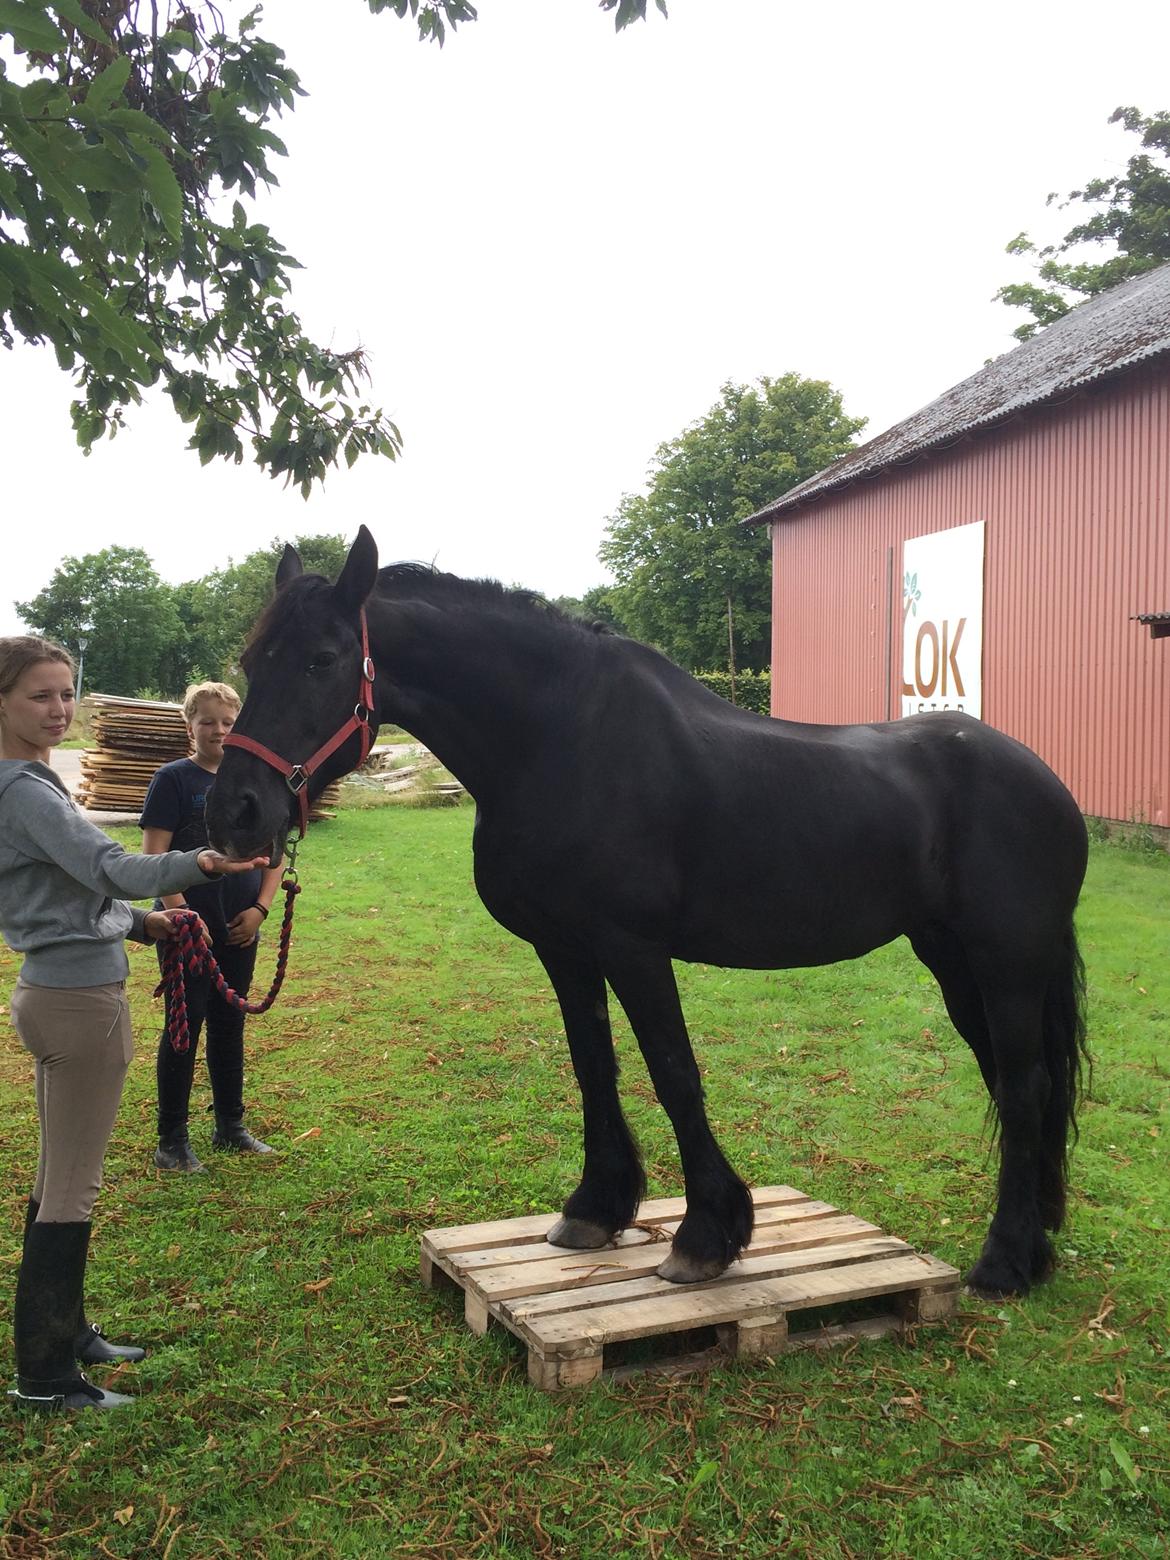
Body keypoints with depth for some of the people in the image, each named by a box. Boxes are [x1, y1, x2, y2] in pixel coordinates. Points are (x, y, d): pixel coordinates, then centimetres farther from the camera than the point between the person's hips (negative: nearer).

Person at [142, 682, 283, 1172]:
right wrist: (181, 913, -20)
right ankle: (172, 1140, 12)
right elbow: (153, 856, -12)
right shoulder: (174, 779, -7)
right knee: (185, 1025, 0)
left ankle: (230, 1126, 28)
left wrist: (260, 908, -3)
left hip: (239, 929, 5)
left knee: (229, 1024, 14)